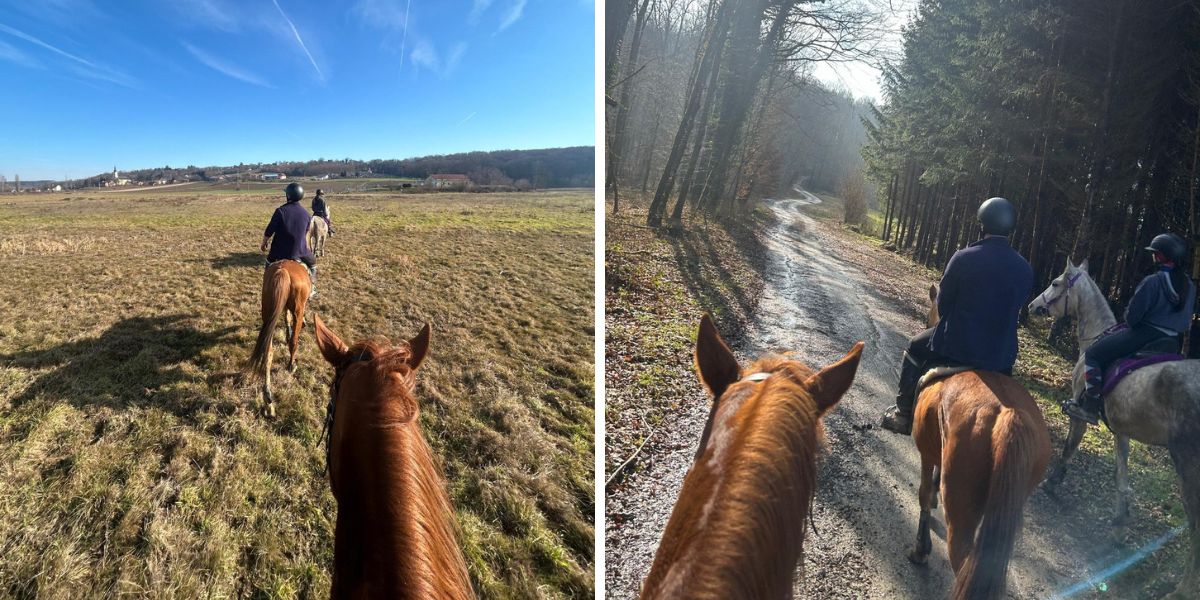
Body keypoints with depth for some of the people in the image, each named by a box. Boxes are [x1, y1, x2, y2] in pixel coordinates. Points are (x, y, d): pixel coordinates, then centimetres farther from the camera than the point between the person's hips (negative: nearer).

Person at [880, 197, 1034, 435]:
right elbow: (1015, 310, 8)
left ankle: (904, 414, 25)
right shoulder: (1025, 269, -2)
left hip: (956, 346, -4)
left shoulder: (963, 258, -14)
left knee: (914, 349, 23)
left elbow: (942, 304, -5)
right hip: (1001, 357, 4)